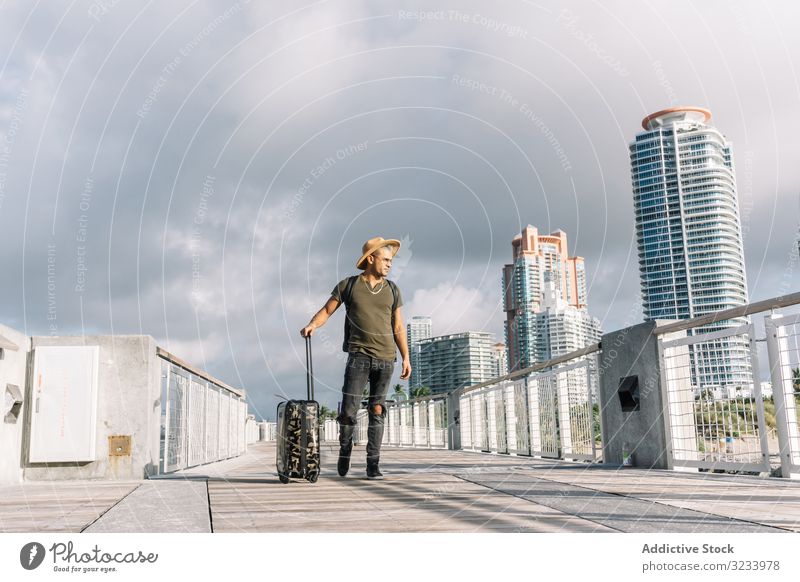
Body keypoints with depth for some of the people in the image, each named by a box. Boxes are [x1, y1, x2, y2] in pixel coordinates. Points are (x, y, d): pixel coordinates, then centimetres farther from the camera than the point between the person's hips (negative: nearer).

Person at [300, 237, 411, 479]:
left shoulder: (392, 290, 12)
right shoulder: (348, 285, 5)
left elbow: (398, 327, 13)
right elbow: (326, 310, 3)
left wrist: (406, 357, 6)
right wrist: (312, 325, -17)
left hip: (386, 357, 2)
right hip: (359, 354, -2)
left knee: (377, 410, 0)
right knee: (349, 409, -6)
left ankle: (373, 465, 4)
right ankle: (344, 451, 21)